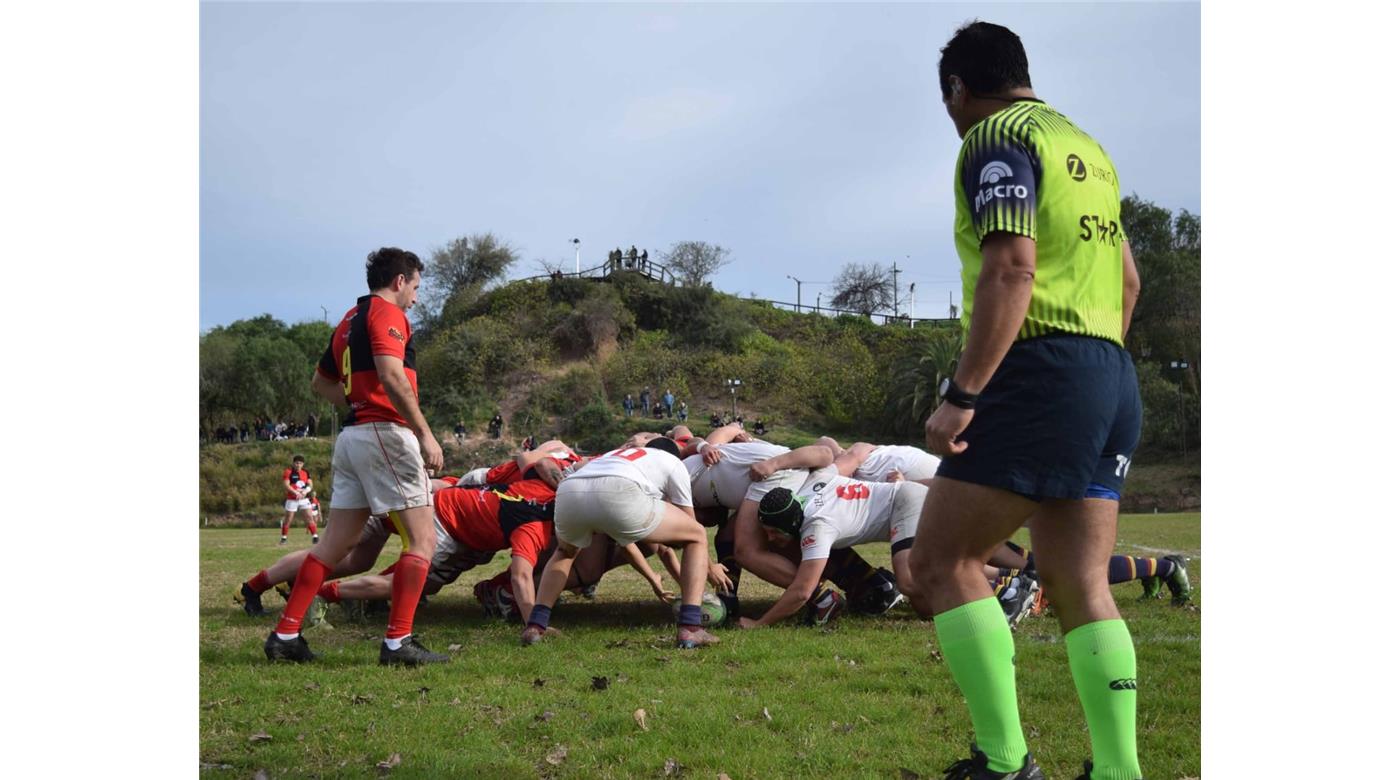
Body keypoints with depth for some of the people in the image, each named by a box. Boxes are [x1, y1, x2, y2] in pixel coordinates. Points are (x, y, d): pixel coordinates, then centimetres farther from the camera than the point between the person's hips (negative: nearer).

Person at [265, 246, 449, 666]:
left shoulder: (349, 320, 21)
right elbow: (391, 375, -21)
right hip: (386, 433, -9)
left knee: (337, 542, 10)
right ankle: (398, 641, -9)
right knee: (422, 540, -5)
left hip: (351, 437, 9)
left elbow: (321, 382, 31)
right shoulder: (387, 313, -6)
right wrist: (425, 433, -21)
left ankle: (285, 635, 9)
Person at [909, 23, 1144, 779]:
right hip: (1113, 381, 9)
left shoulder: (997, 138, -5)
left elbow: (1011, 268, -19)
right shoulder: (1086, 147, 21)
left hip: (1040, 374, -9)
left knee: (940, 565, -4)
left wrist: (962, 396, -21)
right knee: (1082, 588, 7)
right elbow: (1127, 277, 27)